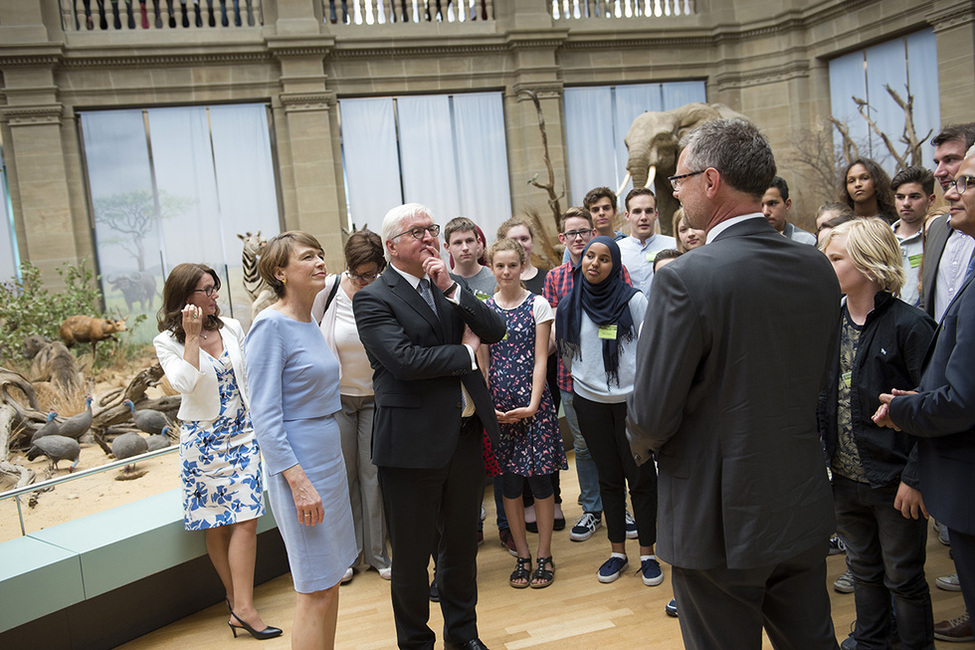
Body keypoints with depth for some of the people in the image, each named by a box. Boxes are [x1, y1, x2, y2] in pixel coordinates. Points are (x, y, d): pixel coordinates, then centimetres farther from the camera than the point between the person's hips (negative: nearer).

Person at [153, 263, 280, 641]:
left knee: (246, 518, -5)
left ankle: (242, 606, 1)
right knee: (216, 524, 6)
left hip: (242, 433, 3)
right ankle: (236, 599, 20)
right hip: (203, 439, -3)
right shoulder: (167, 342, -5)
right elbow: (184, 383, -22)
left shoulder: (231, 328, 5)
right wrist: (192, 336, -19)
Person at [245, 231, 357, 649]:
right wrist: (298, 481, -23)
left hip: (329, 456, 9)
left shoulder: (309, 322, 10)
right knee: (315, 590, 0)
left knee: (329, 580, 16)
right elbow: (265, 415, -19)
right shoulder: (271, 325, -15)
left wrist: (329, 467, 17)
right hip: (298, 462, -9)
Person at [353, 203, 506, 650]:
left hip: (465, 434, 6)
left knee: (462, 544, 20)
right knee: (411, 555, 10)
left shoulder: (451, 286, 9)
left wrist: (451, 289, -11)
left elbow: (495, 331, 0)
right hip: (414, 442, -5)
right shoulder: (372, 299, -10)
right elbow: (404, 359, -22)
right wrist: (465, 351, -9)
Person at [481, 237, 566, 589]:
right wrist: (487, 403, -5)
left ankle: (544, 555, 17)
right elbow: (482, 362, 6)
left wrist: (532, 404, -13)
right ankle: (522, 555, 22)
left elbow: (540, 359, -4)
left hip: (533, 404, -2)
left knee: (539, 478, 2)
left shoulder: (538, 305, 0)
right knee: (509, 481, 8)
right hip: (497, 405, 2)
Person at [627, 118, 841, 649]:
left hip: (719, 520, -6)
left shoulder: (686, 279, -22)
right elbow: (817, 381, 10)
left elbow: (651, 413, -19)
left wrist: (643, 446, 3)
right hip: (805, 510, 6)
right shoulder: (817, 268, -1)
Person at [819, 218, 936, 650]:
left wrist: (914, 478, -17)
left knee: (903, 577, 11)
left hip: (893, 482, -6)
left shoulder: (909, 325, -15)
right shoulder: (831, 324, 3)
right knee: (863, 569, 22)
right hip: (846, 478, 6)